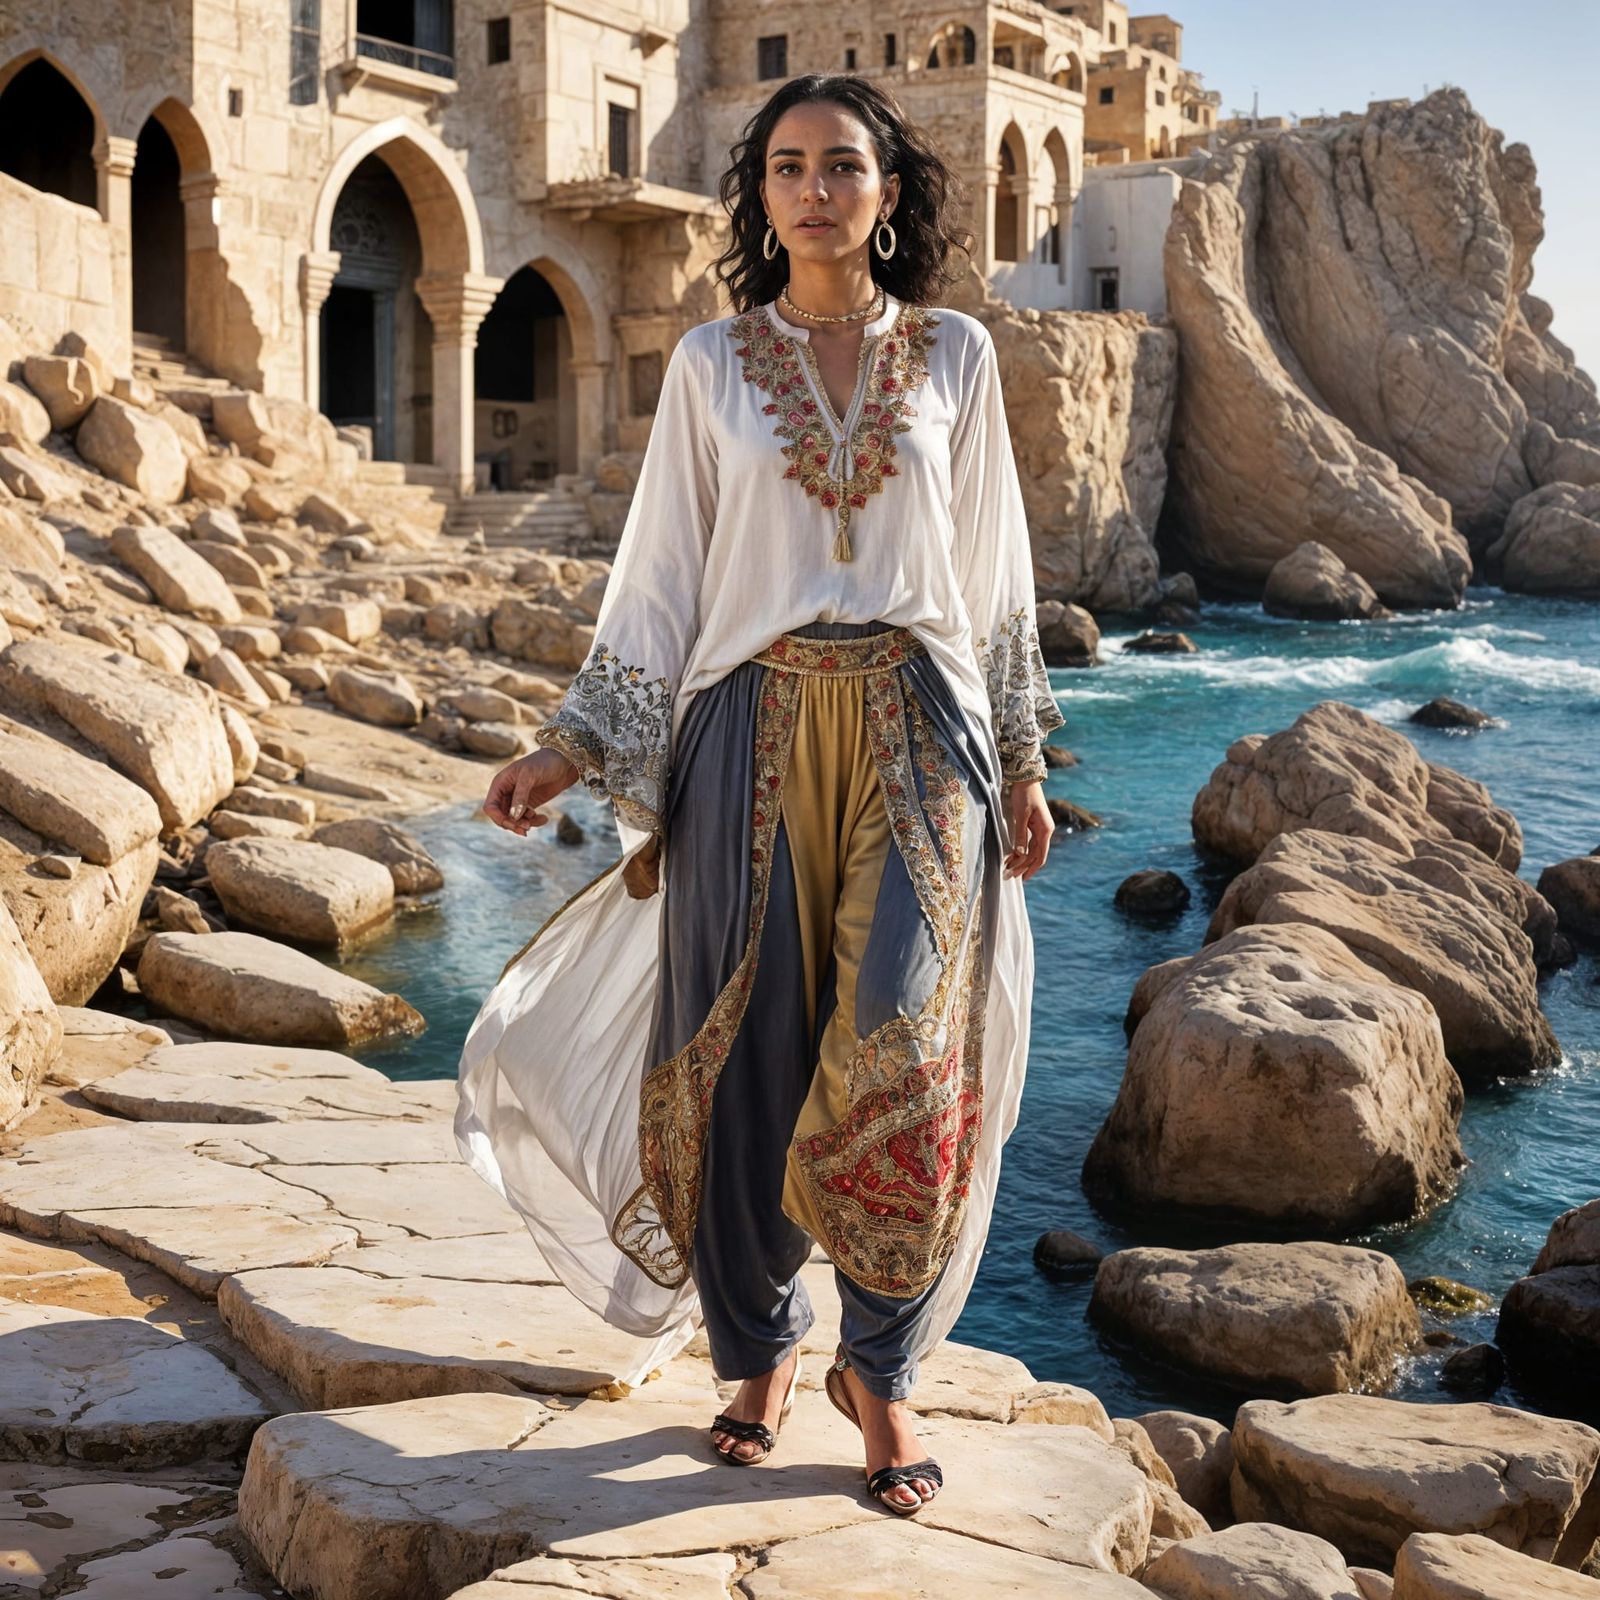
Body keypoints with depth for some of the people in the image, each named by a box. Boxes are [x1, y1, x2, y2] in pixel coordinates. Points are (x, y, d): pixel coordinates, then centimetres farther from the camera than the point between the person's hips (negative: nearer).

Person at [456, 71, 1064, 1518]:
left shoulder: (956, 356, 7)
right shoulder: (711, 364, 6)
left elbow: (993, 570, 12)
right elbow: (663, 577, 6)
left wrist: (1022, 762, 10)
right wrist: (575, 749, -2)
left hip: (917, 738, 0)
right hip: (755, 733, 0)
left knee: (905, 1058, -9)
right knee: (752, 1059, 3)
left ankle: (878, 1367, 10)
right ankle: (760, 1347, 22)